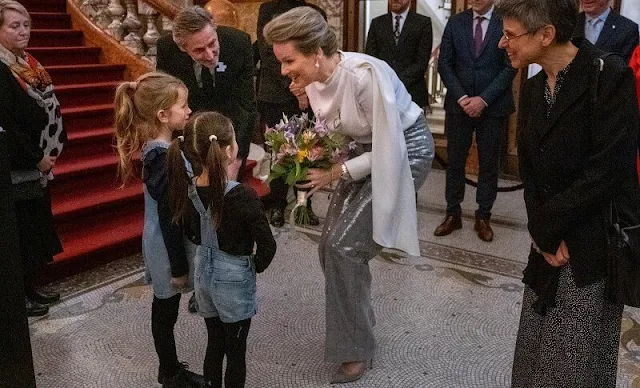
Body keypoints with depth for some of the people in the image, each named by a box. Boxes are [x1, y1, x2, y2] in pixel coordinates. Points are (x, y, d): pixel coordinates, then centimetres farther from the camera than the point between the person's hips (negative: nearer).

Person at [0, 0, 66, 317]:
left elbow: (48, 106, 11)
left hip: (38, 163, 8)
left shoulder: (28, 63, 8)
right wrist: (37, 158, -14)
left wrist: (49, 152, 4)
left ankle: (31, 287, 30)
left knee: (38, 226, 16)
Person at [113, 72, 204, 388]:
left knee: (163, 310, 21)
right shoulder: (165, 158, -27)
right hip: (168, 248, -9)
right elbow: (167, 217, -23)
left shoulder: (155, 148, 1)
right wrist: (178, 266, -16)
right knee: (166, 314, 9)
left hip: (159, 244, 9)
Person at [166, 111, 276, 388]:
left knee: (214, 344, 23)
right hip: (234, 280, -5)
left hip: (204, 273, 6)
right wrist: (255, 267, -3)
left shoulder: (188, 188, -9)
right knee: (235, 351, 13)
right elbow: (267, 246, -20)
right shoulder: (243, 196, -26)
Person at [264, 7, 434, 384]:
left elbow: (390, 148, -25)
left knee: (345, 246, -12)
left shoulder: (365, 74, -30)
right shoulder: (314, 81, -6)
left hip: (405, 150, -8)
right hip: (370, 153, 8)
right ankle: (356, 329, 27)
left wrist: (335, 174, -22)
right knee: (331, 248, 5)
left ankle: (356, 348, 6)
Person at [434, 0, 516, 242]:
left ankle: (483, 217, 16)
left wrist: (483, 99, -14)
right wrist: (461, 97, -9)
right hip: (458, 105, 2)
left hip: (492, 107, -2)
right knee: (455, 161, 6)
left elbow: (510, 67, -6)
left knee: (488, 164, 5)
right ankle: (453, 214, 16)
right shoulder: (455, 22, 5)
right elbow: (444, 64, 2)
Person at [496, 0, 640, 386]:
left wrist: (547, 227, -13)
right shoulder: (534, 89, 8)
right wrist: (543, 234, -7)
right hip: (550, 240, 7)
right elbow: (530, 170, 7)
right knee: (535, 350, 14)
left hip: (594, 245, -6)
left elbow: (609, 169, -20)